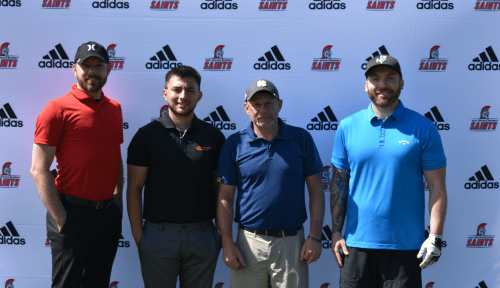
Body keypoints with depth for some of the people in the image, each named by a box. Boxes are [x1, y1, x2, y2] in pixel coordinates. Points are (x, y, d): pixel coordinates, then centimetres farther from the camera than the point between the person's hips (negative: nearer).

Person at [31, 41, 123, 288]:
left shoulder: (114, 108, 11)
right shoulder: (58, 108, -8)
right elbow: (39, 170, -12)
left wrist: (118, 202, 8)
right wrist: (61, 220, -14)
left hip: (108, 214, 6)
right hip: (74, 214, -6)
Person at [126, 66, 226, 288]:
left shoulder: (214, 136, 5)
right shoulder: (147, 135, 0)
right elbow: (134, 188, 0)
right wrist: (138, 235, -6)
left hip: (202, 235, 2)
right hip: (158, 234, -1)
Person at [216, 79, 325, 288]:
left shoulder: (301, 139, 3)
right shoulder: (234, 144, 2)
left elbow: (316, 190, 4)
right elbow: (225, 198, 3)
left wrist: (315, 237, -3)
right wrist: (227, 243, -4)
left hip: (292, 242, 0)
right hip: (249, 241, 0)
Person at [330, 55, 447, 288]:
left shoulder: (422, 128, -1)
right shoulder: (347, 127, 5)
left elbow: (437, 186, -1)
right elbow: (339, 183, 6)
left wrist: (435, 237, -8)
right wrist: (336, 232, 1)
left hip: (406, 244, -1)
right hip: (357, 242, 2)